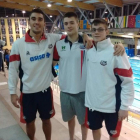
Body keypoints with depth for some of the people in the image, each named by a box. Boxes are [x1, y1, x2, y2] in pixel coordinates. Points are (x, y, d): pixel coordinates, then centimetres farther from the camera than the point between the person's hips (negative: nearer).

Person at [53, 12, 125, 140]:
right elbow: (52, 63, 10)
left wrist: (119, 46, -23)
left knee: (84, 120, 17)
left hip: (82, 91, -2)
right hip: (65, 90, 3)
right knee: (70, 117, 24)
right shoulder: (59, 44, -2)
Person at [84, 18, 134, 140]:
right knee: (95, 129, 23)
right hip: (92, 103, 5)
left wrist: (124, 106, -14)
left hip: (112, 106, -4)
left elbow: (128, 82, -14)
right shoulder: (89, 52, 1)